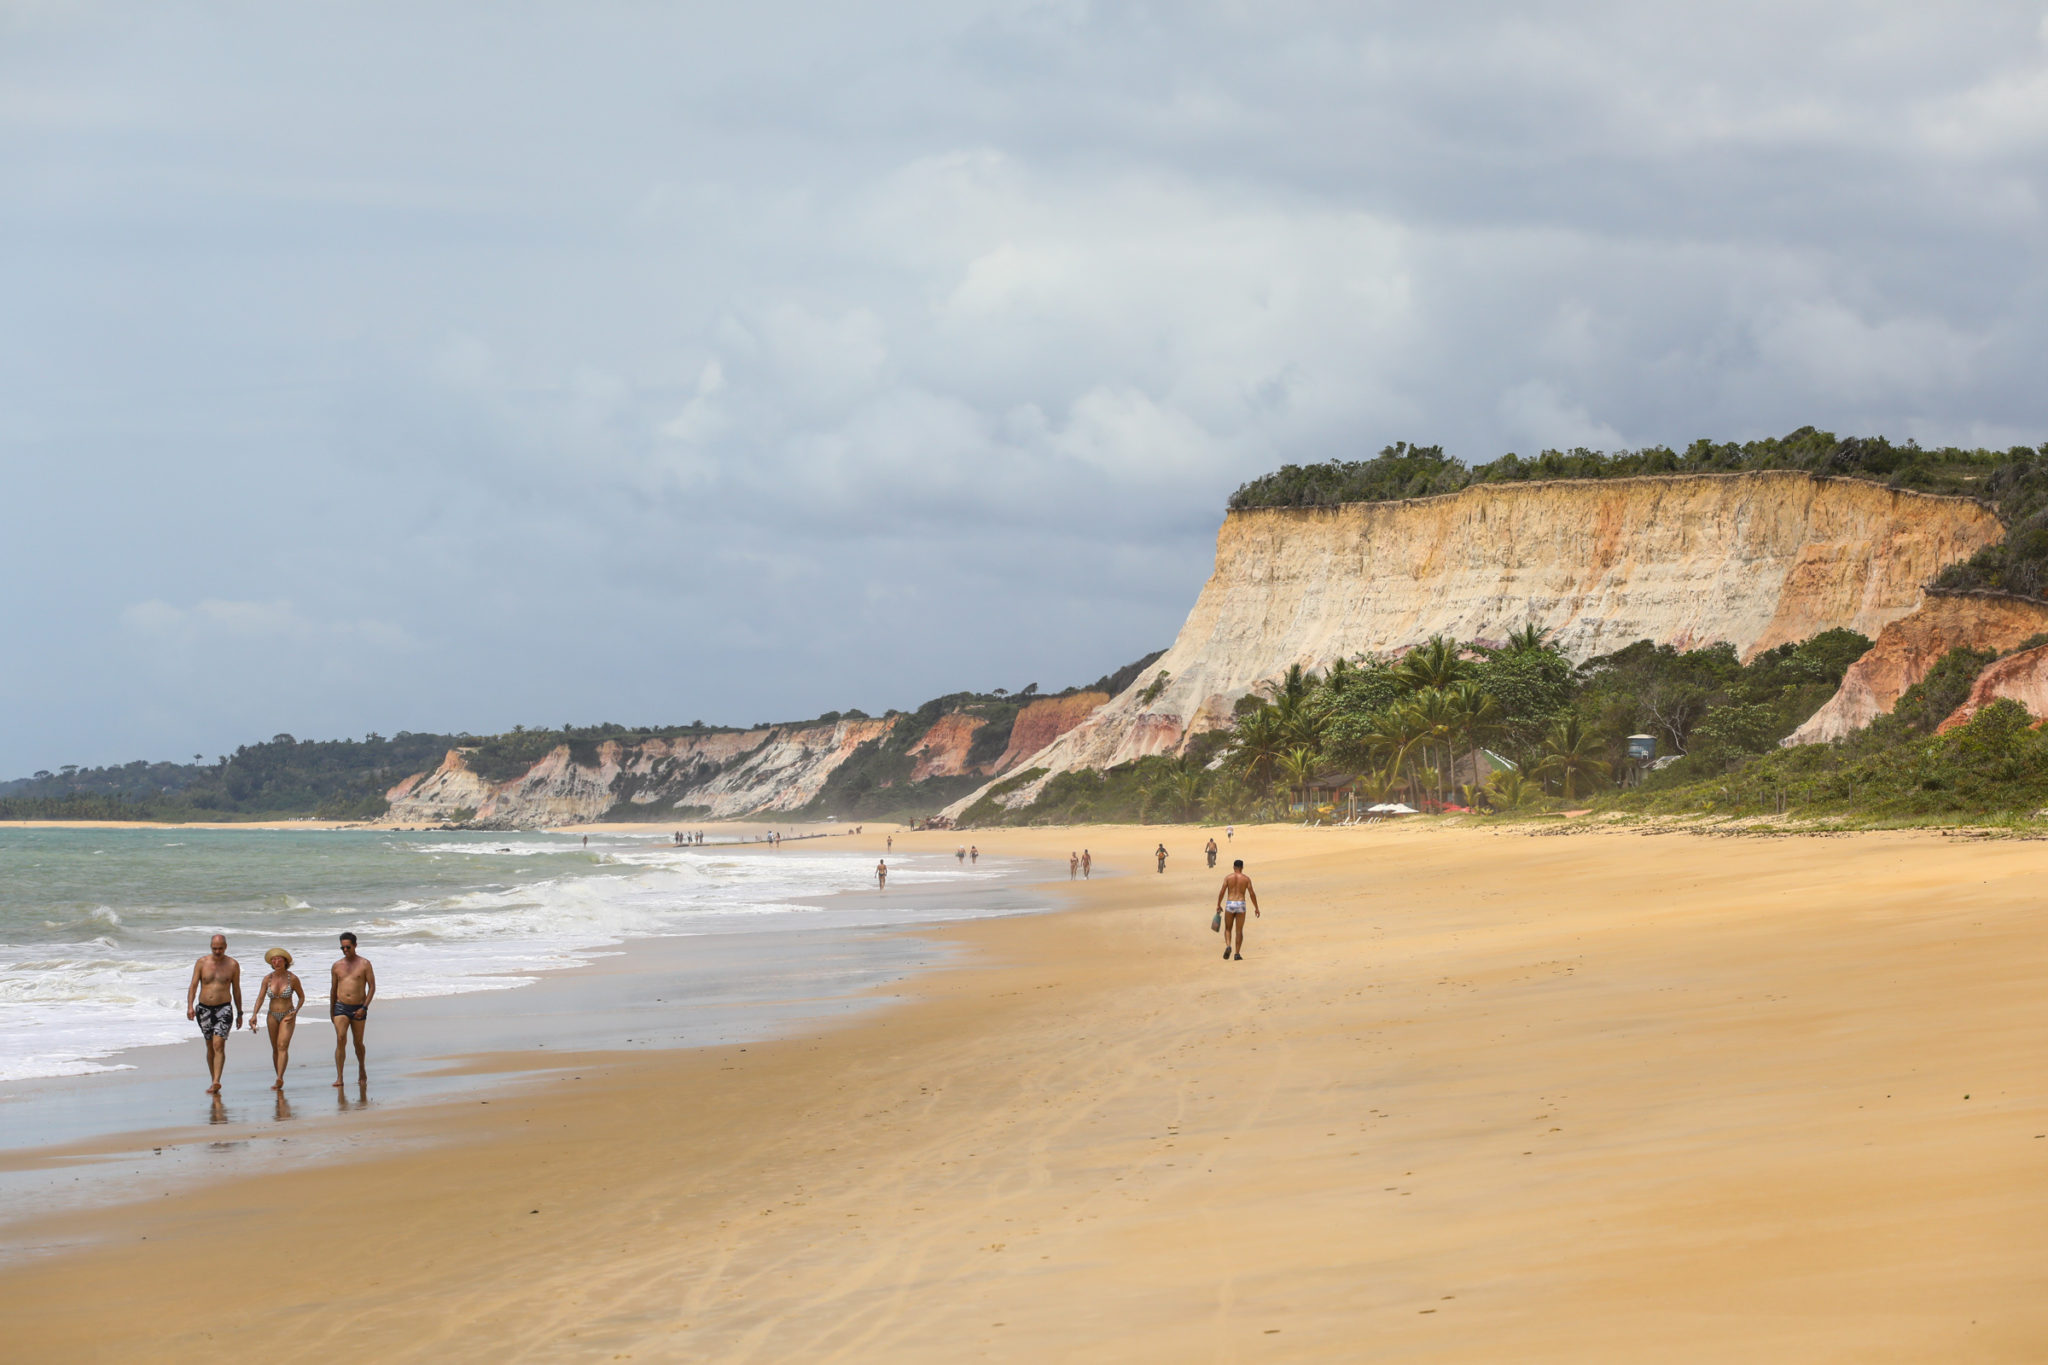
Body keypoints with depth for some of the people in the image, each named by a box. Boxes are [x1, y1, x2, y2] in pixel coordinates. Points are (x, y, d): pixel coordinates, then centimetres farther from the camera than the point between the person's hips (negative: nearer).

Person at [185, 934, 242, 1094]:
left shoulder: (233, 965, 2)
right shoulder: (201, 963, 3)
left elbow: (236, 990, 9)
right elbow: (193, 986, -1)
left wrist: (239, 1013, 11)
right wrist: (190, 1006, -16)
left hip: (223, 1009, -3)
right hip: (204, 1009, 3)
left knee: (219, 1045, -17)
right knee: (210, 1046, 10)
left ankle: (216, 1082, -24)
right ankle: (214, 1082, 20)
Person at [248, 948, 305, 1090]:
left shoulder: (292, 979, -7)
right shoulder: (268, 979, -1)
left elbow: (301, 997, 4)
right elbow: (260, 998, -5)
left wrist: (295, 1011, -10)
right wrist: (254, 1015, -19)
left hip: (288, 1016, -4)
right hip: (273, 1016, 4)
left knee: (283, 1046, -19)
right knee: (275, 1049, 8)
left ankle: (279, 1079, -29)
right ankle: (280, 1080, 18)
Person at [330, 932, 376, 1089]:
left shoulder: (364, 964, -1)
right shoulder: (337, 966, 8)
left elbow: (372, 987, -3)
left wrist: (364, 1007, -13)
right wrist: (331, 1011, 19)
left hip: (358, 1008, -1)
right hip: (341, 1007, 1)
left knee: (358, 1042, 9)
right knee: (340, 1039, -15)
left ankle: (362, 1070, 35)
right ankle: (339, 1078, -19)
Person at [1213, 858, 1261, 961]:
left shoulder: (1228, 878, 2)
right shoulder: (1246, 879, 2)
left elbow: (1222, 892, -3)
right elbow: (1252, 894, -1)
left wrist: (1218, 905, 8)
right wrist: (1256, 908, 6)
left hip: (1230, 905, 0)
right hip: (1241, 905, 0)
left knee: (1228, 929, 13)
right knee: (1239, 930, 7)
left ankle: (1228, 946, -14)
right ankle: (1237, 953, 3)